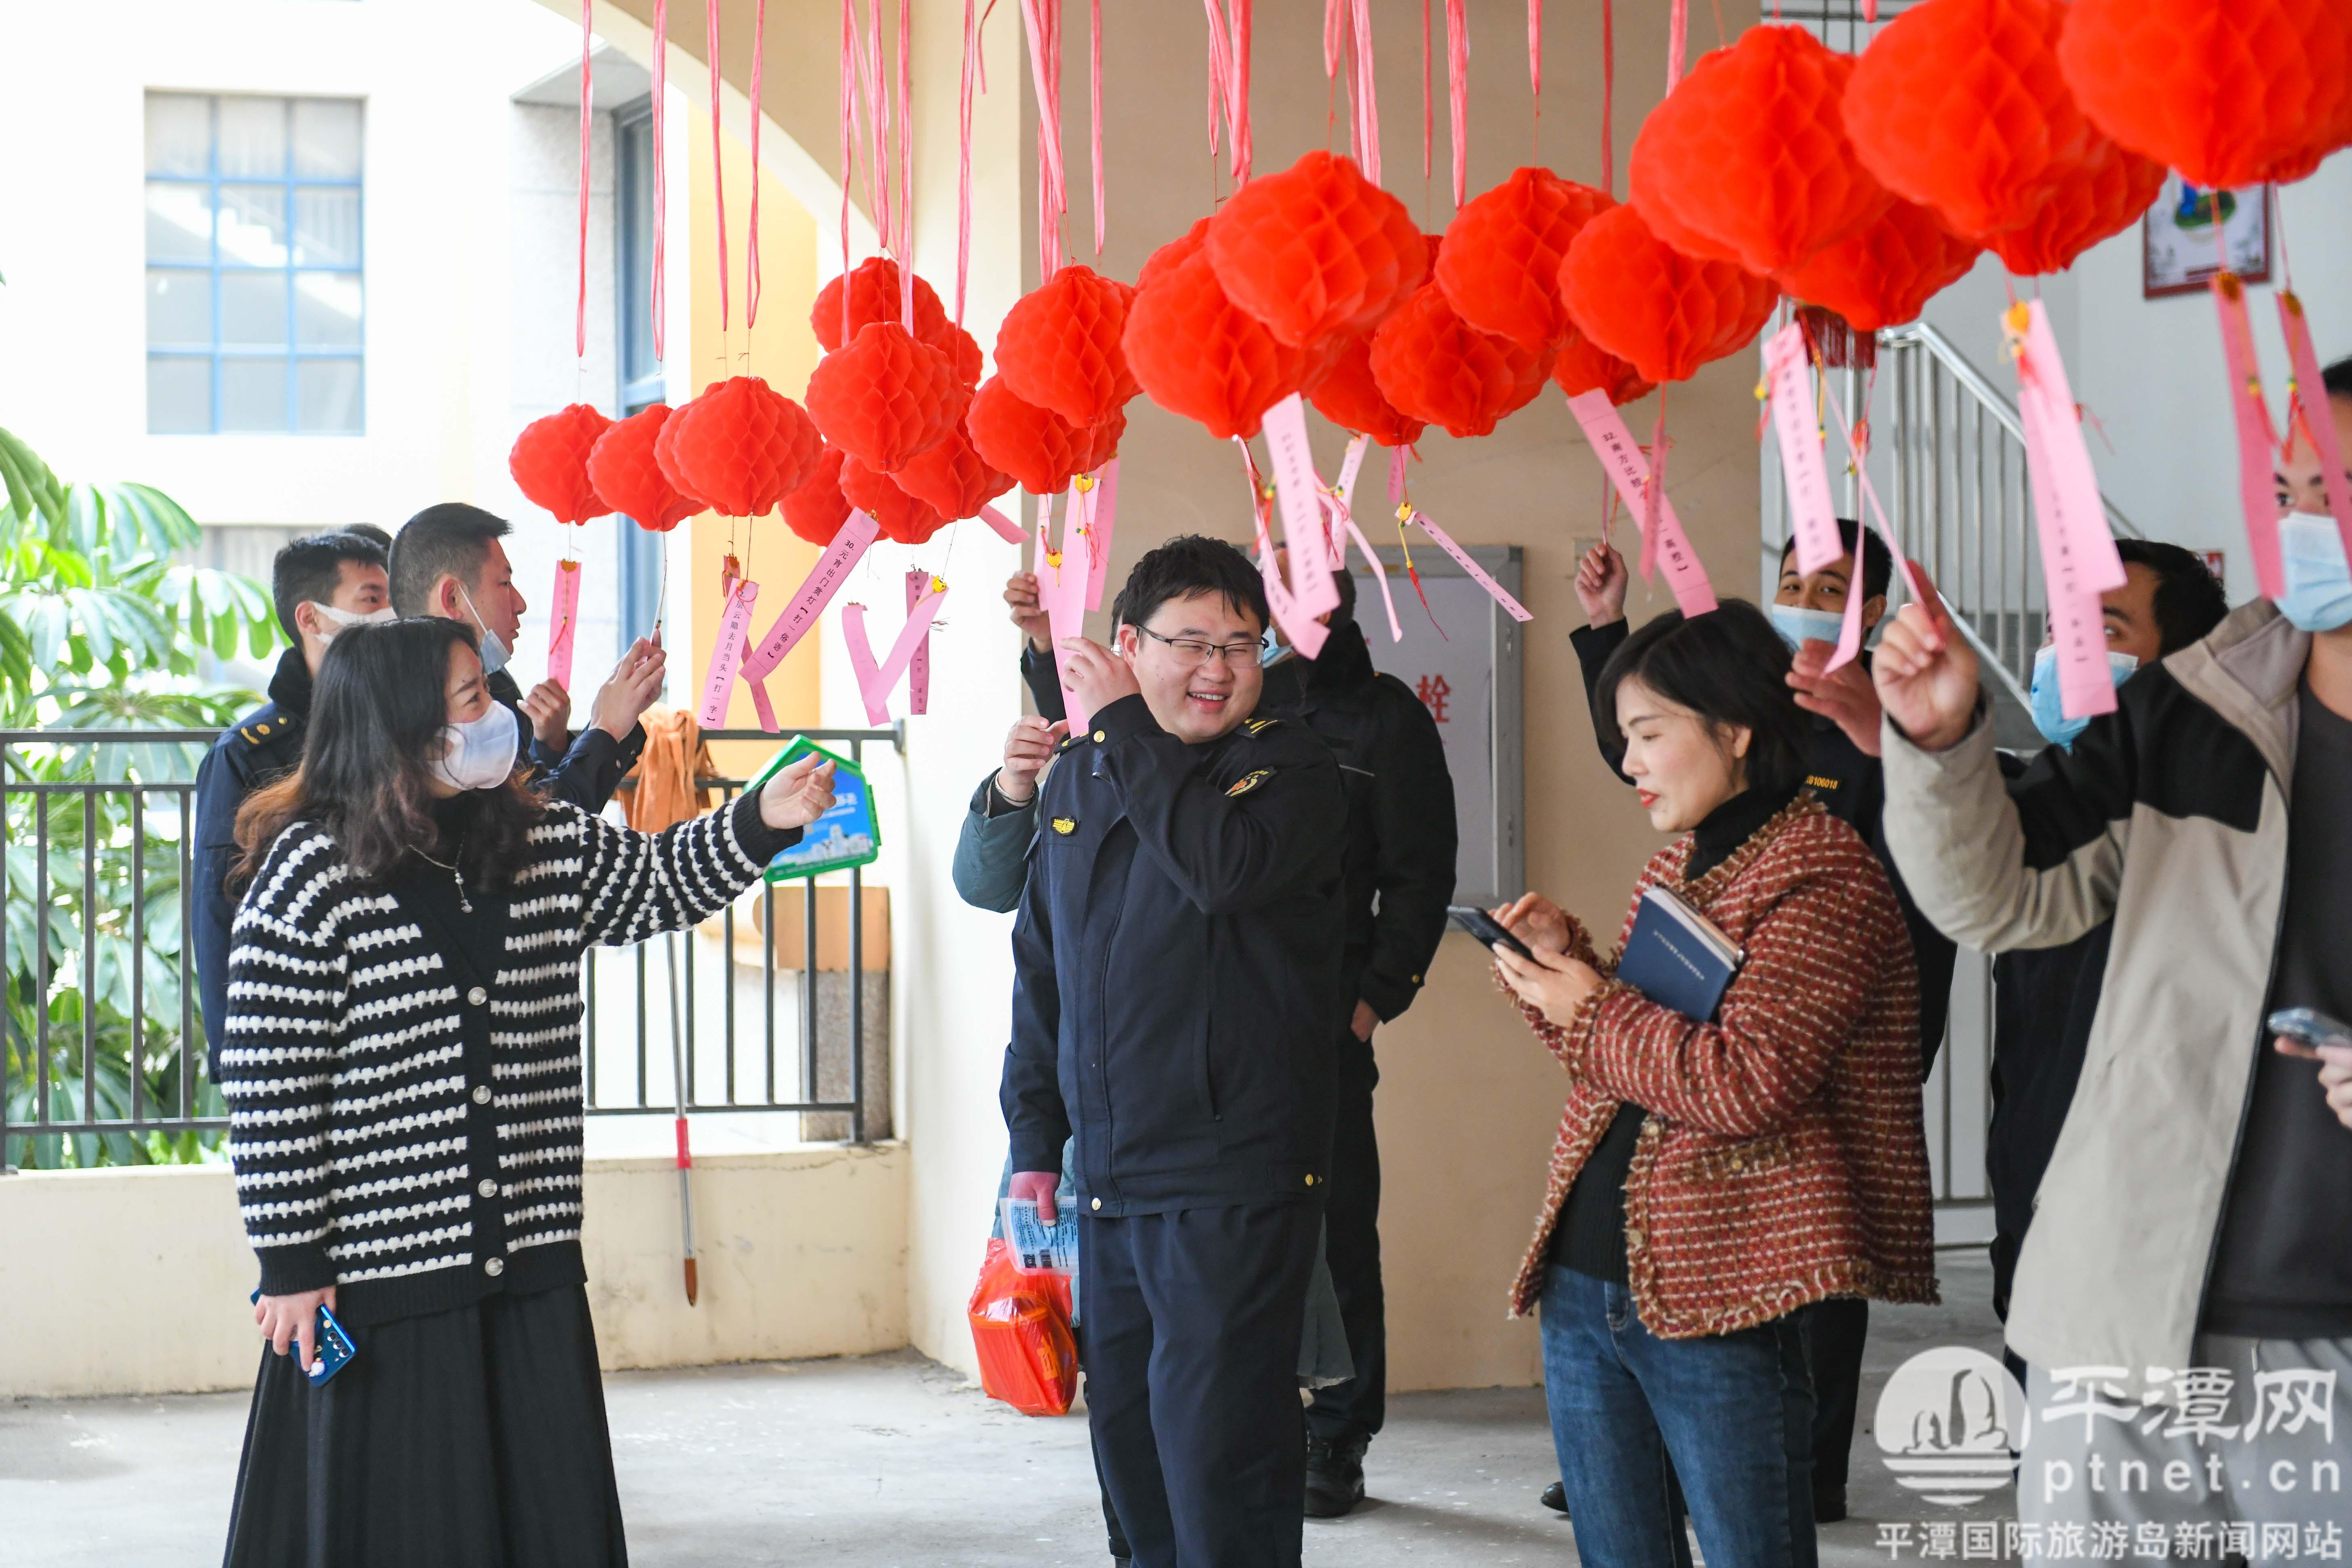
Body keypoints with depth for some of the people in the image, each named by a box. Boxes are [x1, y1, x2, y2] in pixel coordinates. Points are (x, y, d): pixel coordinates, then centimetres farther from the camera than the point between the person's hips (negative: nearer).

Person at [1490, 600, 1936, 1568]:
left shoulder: (1823, 876, -10)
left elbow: (1745, 1082, -20)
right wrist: (1567, 962, 6)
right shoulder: (1674, 868, 17)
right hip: (1583, 1286, 9)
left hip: (1715, 1307, -9)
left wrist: (1589, 1010, -11)